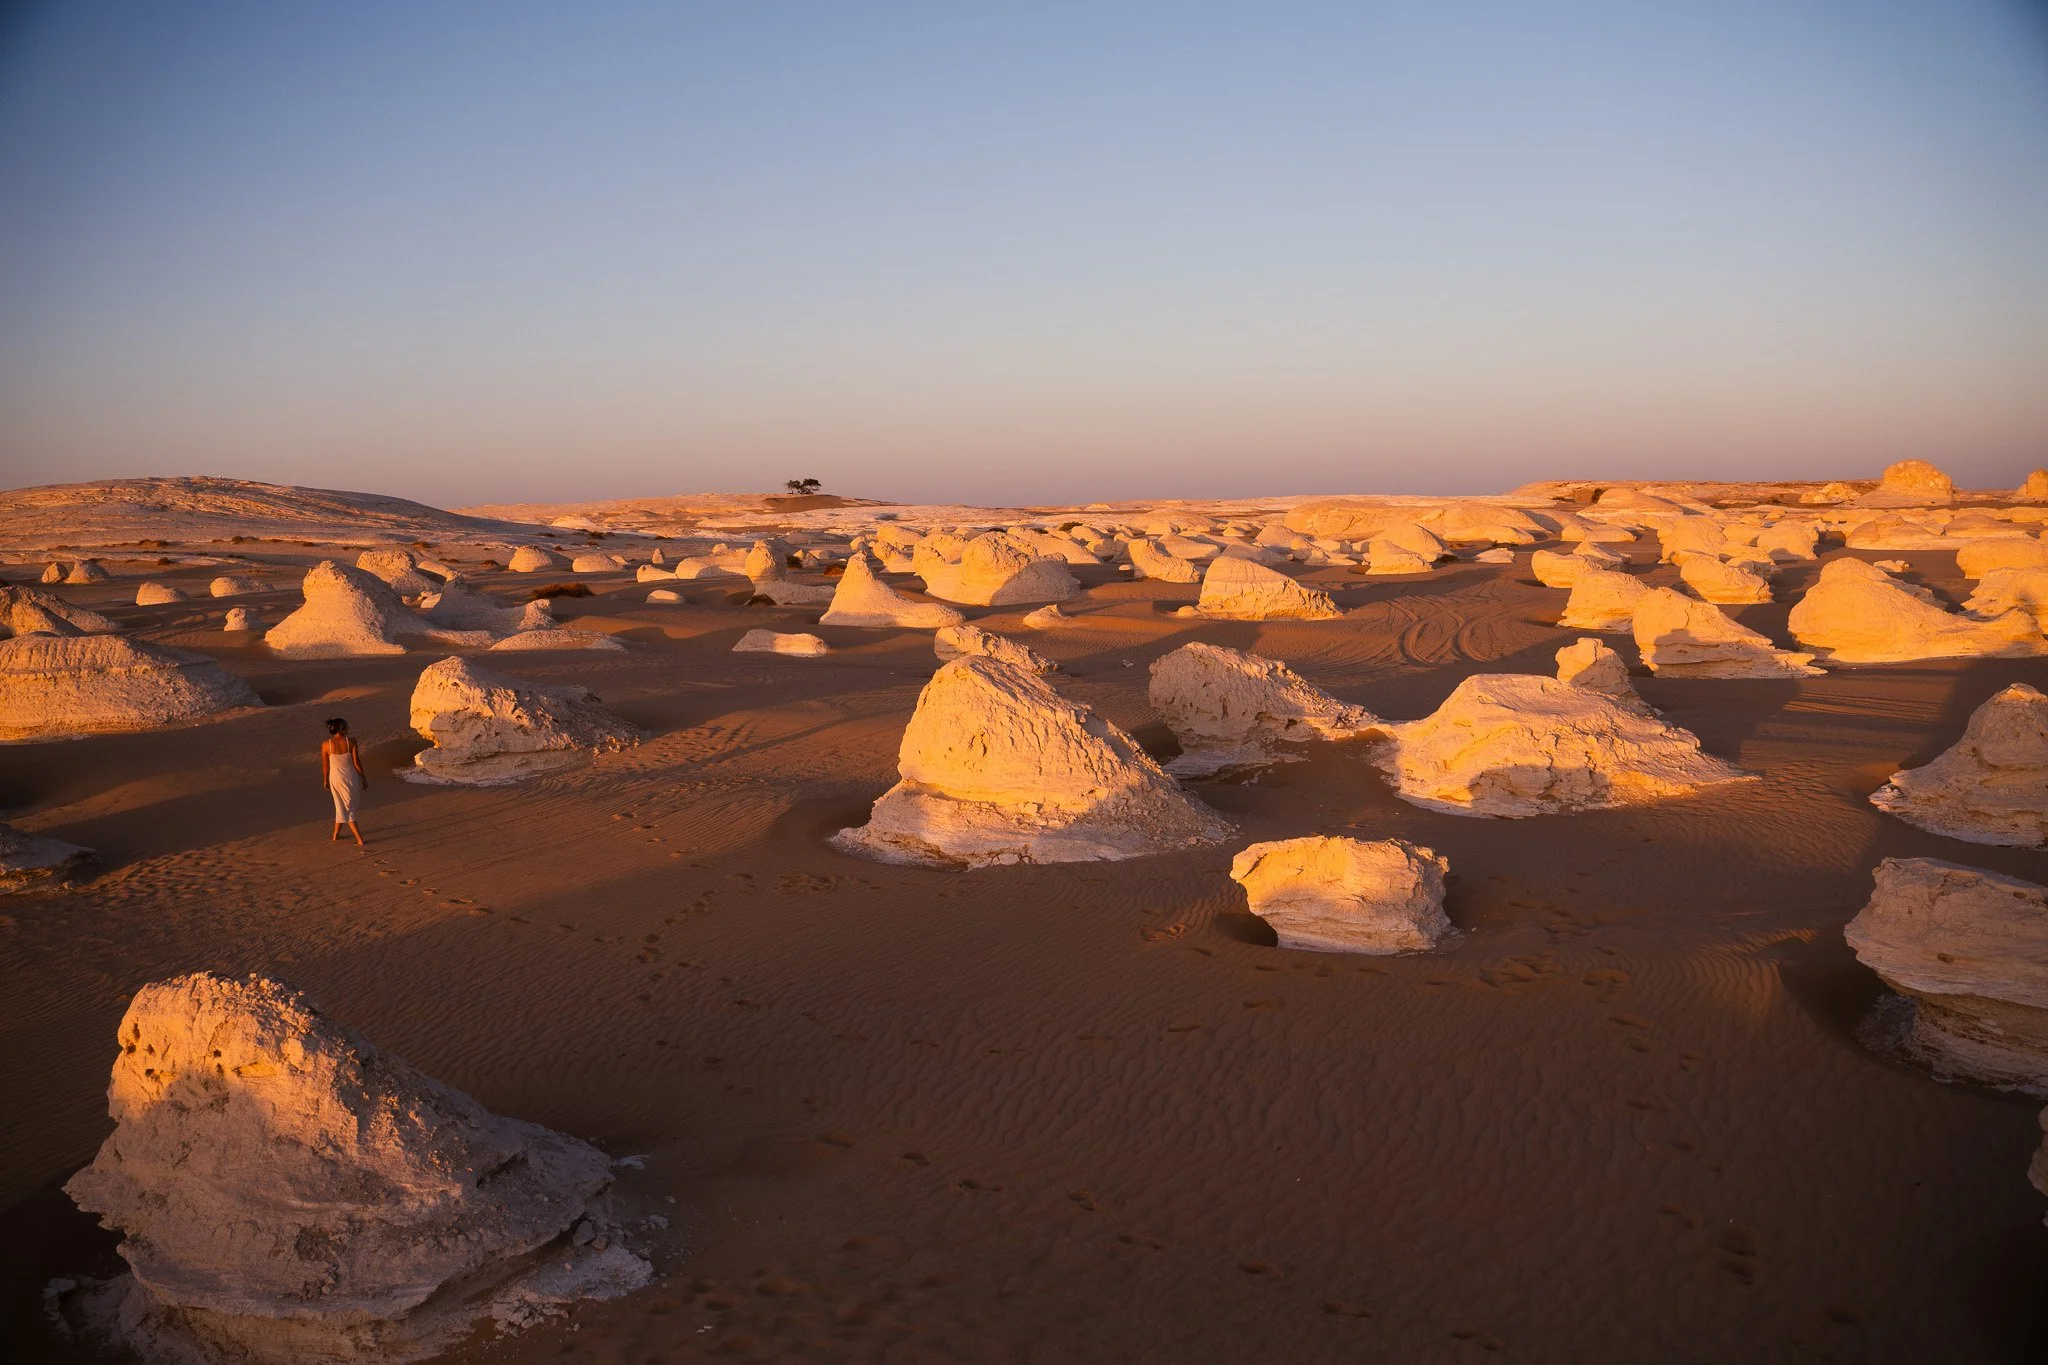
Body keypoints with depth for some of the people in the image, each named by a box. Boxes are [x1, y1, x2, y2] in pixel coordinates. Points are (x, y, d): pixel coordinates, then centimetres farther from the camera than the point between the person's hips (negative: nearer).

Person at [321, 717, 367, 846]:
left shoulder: (326, 745, -11)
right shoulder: (351, 742, -14)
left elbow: (325, 766, -2)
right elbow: (357, 762, -9)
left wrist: (325, 781, 14)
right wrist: (363, 779, 3)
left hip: (336, 778, 0)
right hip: (352, 776, 0)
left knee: (343, 807, 13)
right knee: (348, 806, 21)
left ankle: (359, 840, 11)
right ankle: (336, 834, 30)